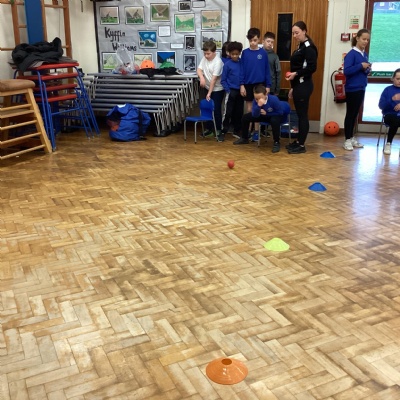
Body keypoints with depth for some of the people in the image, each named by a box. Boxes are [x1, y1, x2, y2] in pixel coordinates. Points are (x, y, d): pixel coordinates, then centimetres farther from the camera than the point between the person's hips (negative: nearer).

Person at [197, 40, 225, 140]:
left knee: (216, 109, -4)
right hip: (208, 88, 7)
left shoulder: (218, 62, -21)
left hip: (217, 89, -7)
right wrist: (201, 77, -27)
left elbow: (214, 78, -22)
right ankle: (209, 129, 19)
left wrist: (209, 93, -22)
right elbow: (199, 69, -3)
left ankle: (218, 130, 9)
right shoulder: (204, 58, 0)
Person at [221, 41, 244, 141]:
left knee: (239, 112, 10)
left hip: (241, 91, 3)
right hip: (231, 91, -3)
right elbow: (223, 80, -2)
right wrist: (228, 90, -9)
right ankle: (223, 131, 4)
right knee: (228, 112, -3)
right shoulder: (227, 65, -4)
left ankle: (236, 131, 21)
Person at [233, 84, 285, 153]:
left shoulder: (274, 99, -34)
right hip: (264, 115, 5)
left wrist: (266, 113, -22)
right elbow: (255, 115, -30)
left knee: (274, 120, -42)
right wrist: (258, 105, -48)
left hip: (277, 116, -5)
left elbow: (280, 112, -22)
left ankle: (276, 143, -21)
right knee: (245, 117, -2)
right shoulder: (255, 101, -23)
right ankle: (244, 138, 20)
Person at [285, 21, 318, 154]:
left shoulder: (309, 47, -11)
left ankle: (301, 145, 0)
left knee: (303, 115, -5)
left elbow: (312, 67, -19)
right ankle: (298, 141, 21)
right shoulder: (300, 47, 17)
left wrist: (296, 74, -21)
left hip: (304, 86, -9)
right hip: (298, 85, 9)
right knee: (299, 115, 13)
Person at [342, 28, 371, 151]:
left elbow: (364, 72, 16)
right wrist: (360, 66, -22)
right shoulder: (351, 54, -11)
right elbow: (346, 71, -20)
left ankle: (352, 138, 21)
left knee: (355, 114, 13)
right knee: (350, 114, 0)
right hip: (352, 89, -7)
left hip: (361, 89, 7)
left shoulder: (365, 54, 11)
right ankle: (347, 140, 7)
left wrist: (367, 70, -5)